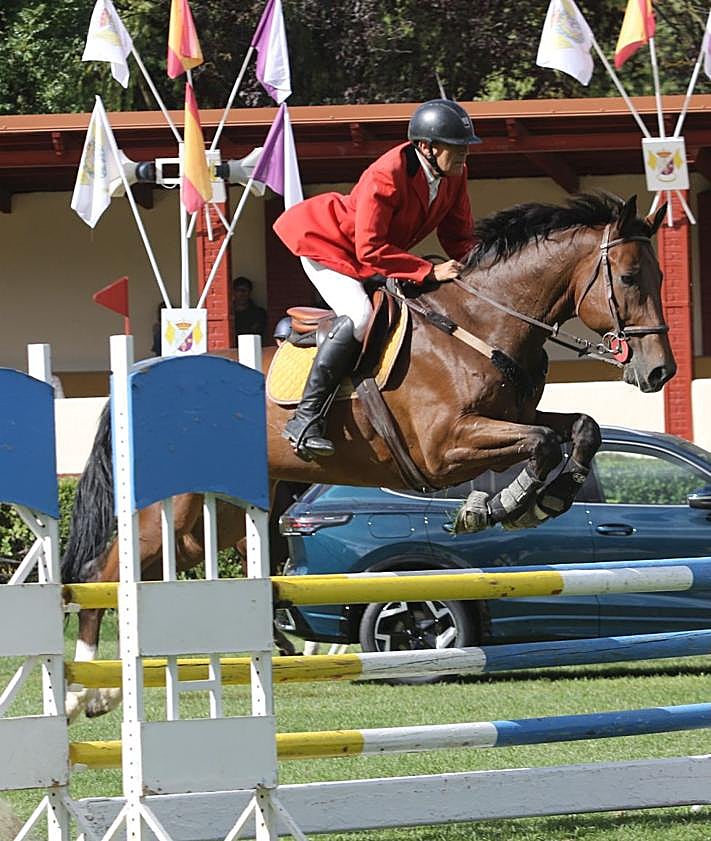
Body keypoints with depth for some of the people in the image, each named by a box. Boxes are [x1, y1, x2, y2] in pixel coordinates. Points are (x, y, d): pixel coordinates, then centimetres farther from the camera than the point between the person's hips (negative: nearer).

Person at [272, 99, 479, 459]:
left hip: (376, 258, 10)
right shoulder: (386, 176, -34)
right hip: (328, 246, -10)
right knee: (359, 317, -29)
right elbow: (370, 250, -35)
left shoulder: (454, 174, -9)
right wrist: (429, 271, -37)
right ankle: (305, 418, -29)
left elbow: (459, 236, 1)